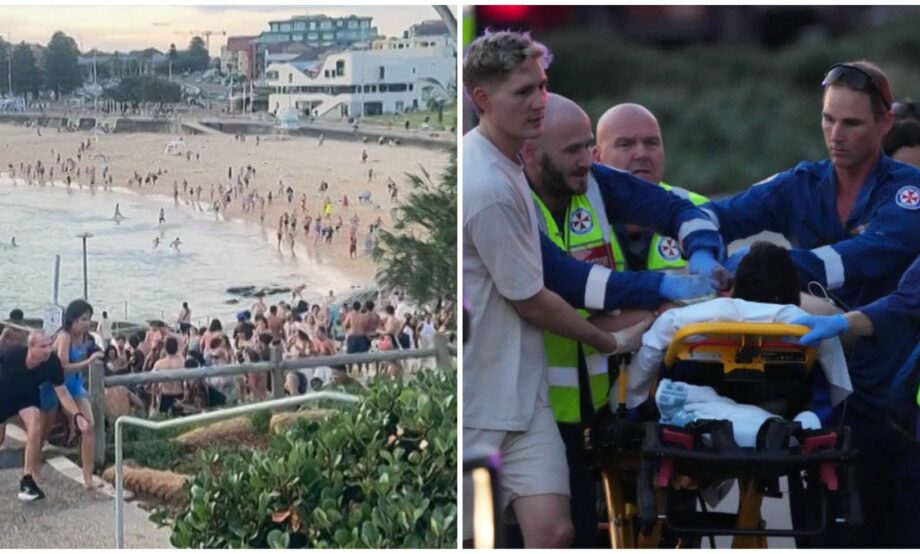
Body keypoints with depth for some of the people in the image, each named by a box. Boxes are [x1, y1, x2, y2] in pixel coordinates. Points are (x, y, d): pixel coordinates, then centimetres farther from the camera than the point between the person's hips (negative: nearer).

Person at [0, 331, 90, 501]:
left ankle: (27, 481, -14)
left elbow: (62, 393, -24)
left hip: (27, 396, 1)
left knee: (35, 427, -24)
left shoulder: (52, 363, -32)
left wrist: (77, 416, -36)